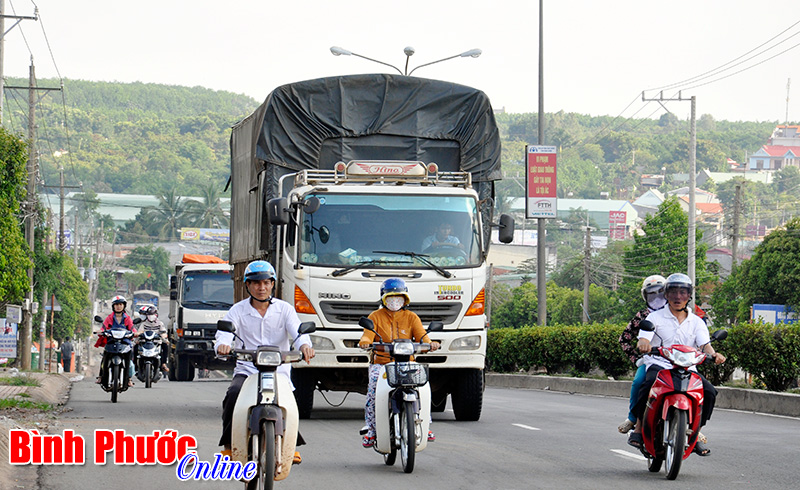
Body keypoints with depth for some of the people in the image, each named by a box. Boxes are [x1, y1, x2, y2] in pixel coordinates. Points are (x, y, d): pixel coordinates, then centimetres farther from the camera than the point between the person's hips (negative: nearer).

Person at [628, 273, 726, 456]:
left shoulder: (696, 322, 15)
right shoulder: (655, 317, 7)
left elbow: (704, 344, 0)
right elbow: (643, 340, -6)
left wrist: (714, 354, -24)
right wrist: (643, 344, -33)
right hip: (659, 364, -3)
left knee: (709, 392, -20)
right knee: (650, 384, -37)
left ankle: (695, 433, -1)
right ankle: (639, 427, -21)